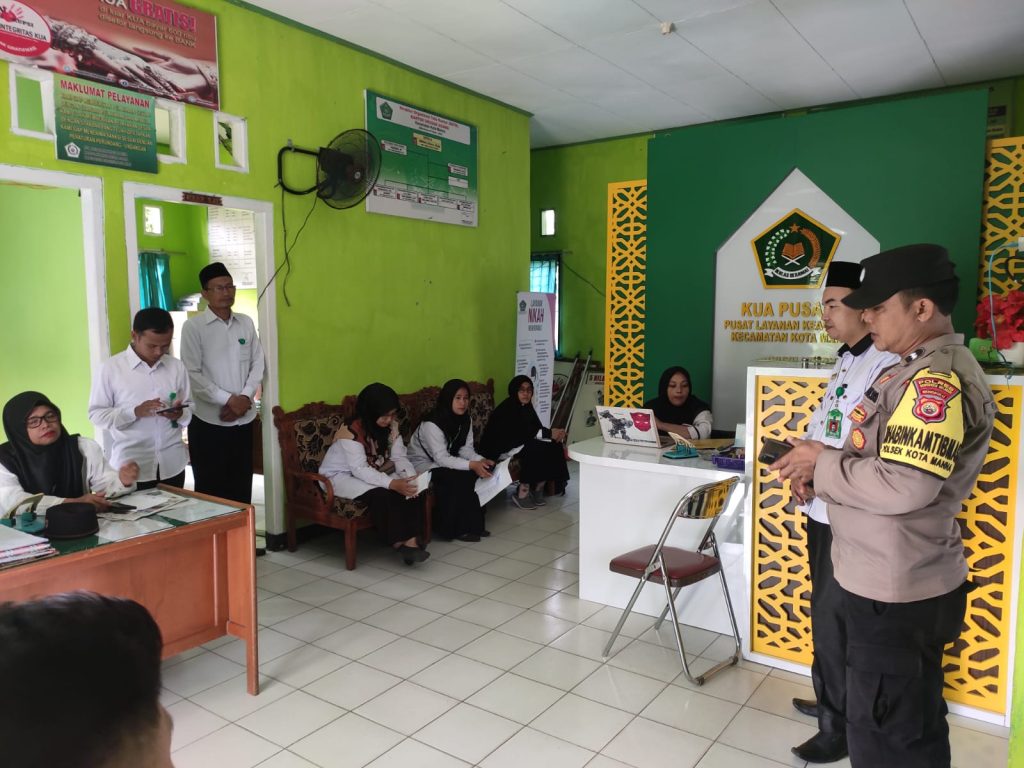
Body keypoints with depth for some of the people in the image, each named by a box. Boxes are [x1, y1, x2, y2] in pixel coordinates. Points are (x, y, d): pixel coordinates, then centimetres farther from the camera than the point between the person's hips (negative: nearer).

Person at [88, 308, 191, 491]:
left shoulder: (177, 367, 4)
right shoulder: (112, 368, -4)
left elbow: (190, 411, 8)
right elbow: (96, 414, -4)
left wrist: (180, 414, -14)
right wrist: (135, 412, -18)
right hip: (131, 466, -3)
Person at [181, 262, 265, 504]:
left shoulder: (246, 323, 8)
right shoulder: (193, 326, -5)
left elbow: (257, 363, 8)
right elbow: (192, 374, -11)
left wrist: (245, 397, -7)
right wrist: (228, 400, -16)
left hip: (243, 419, 4)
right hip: (209, 421, -4)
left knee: (242, 487, 10)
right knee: (210, 489, 5)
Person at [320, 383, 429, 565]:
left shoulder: (391, 426, -5)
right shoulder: (351, 431, -26)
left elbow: (399, 456, -6)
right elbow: (359, 469, -33)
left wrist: (411, 476, -28)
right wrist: (392, 483, -44)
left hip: (372, 474, 7)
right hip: (340, 476, -6)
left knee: (411, 489, -19)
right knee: (380, 493, -34)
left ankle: (412, 539, -25)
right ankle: (399, 543, -24)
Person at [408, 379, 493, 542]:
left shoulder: (465, 420, -3)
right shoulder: (432, 424, -27)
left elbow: (466, 449, -3)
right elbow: (441, 459, -30)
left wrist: (480, 460, -24)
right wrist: (472, 465, -38)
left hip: (446, 462, 7)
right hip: (423, 464, -7)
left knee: (475, 474, -17)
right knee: (460, 478, -29)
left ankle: (474, 524, -5)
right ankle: (458, 528, -15)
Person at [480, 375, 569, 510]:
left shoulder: (526, 406, 7)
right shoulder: (507, 408, -18)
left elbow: (536, 428, -1)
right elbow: (521, 432, -27)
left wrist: (555, 434, -21)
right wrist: (550, 433, -28)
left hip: (518, 444, 8)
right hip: (499, 449, -8)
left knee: (553, 446, -9)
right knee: (534, 449, -30)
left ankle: (538, 488, -2)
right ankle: (522, 493, -19)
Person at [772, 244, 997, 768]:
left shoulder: (938, 379, -22)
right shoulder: (921, 371, 12)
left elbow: (903, 486, -31)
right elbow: (880, 460, 18)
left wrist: (823, 462, -16)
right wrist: (819, 477, 1)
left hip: (895, 591, -10)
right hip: (895, 582, 10)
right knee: (915, 726, 25)